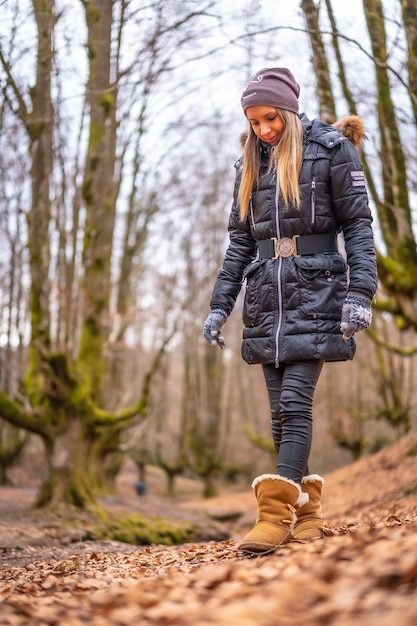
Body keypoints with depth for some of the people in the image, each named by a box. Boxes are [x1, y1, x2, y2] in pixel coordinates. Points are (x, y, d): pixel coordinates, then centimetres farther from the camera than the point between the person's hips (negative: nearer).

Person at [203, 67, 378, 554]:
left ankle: (277, 513, -14)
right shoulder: (251, 163, 15)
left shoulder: (332, 149, 1)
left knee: (295, 400, -13)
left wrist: (360, 292, -14)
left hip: (314, 289, -5)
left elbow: (358, 223, -3)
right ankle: (306, 511, 10)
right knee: (280, 411, 3)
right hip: (266, 294, 5)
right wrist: (219, 305, 10)